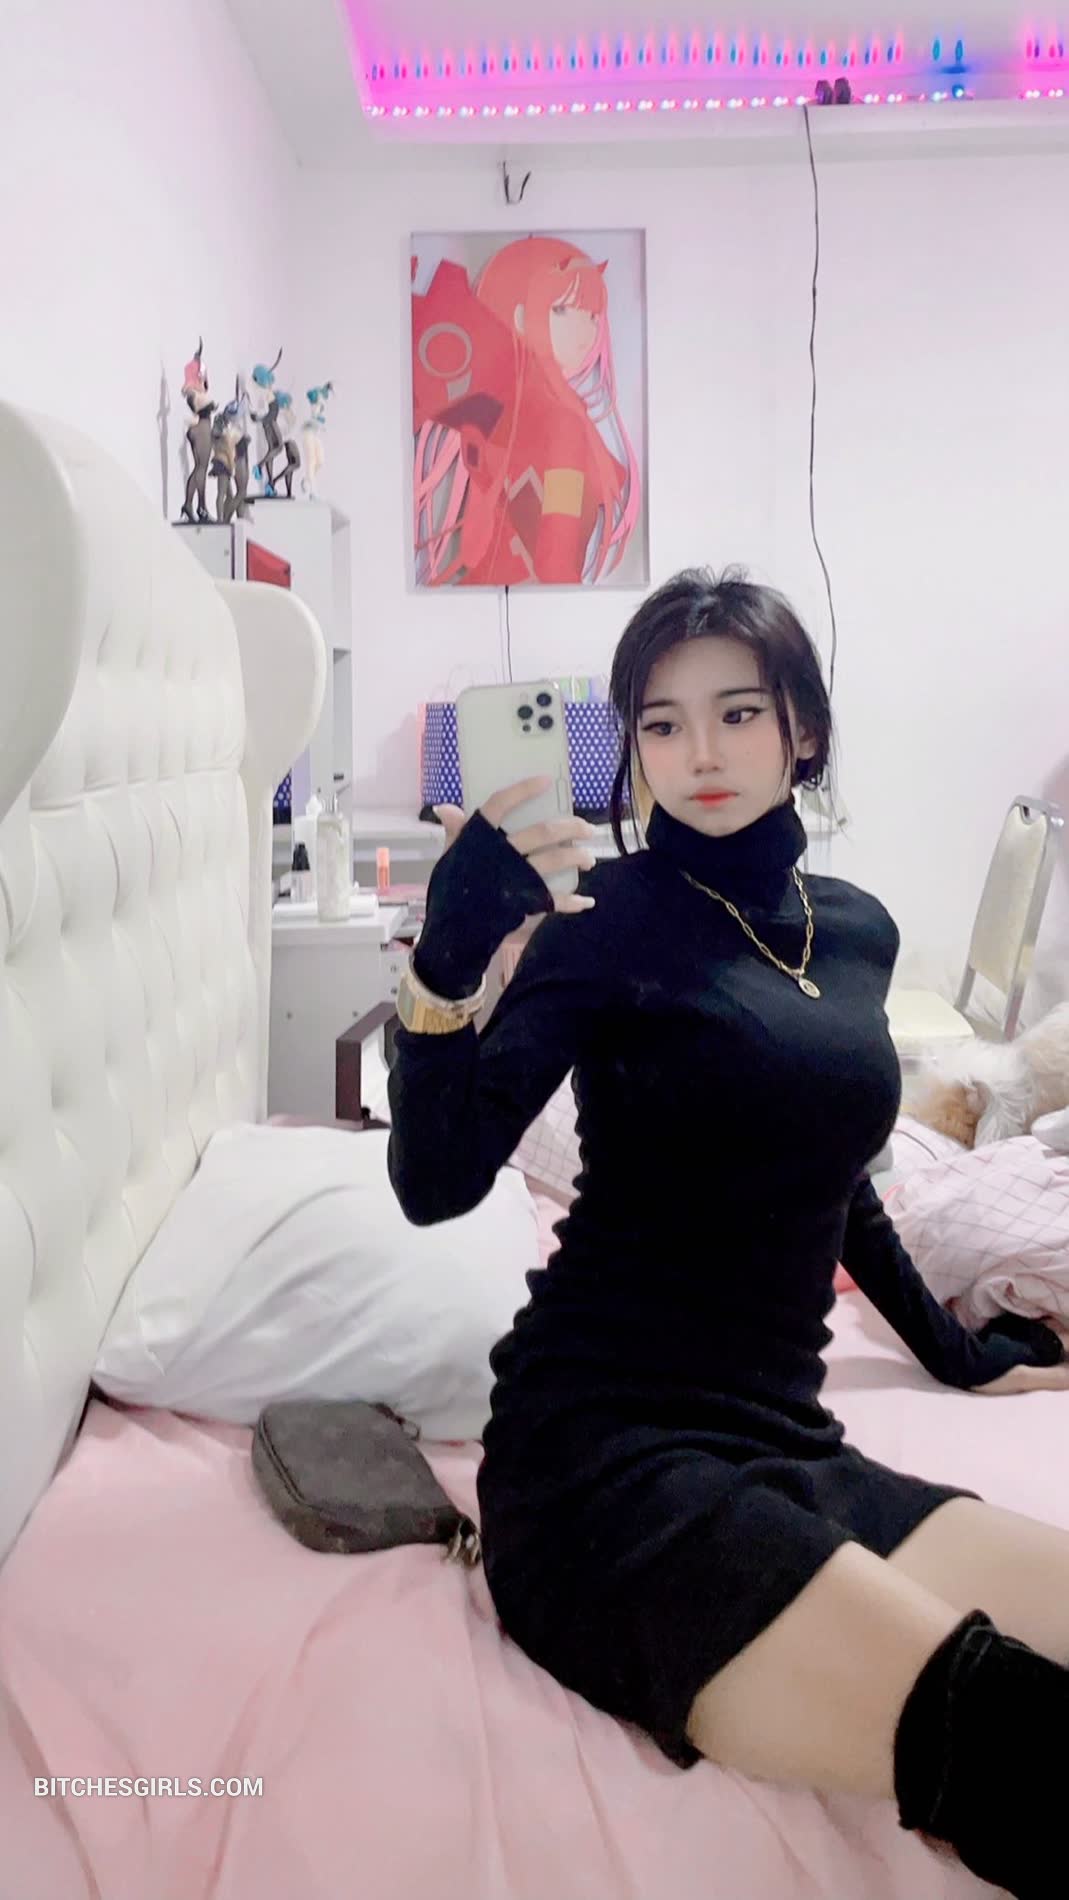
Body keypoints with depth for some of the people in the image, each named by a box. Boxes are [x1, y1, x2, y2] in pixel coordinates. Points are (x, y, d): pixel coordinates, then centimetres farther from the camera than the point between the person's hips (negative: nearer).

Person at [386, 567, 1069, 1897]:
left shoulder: (855, 929, 13)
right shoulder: (612, 916, -6)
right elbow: (434, 1183, -13)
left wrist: (955, 1352, 35)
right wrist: (449, 963, -28)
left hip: (784, 1438, 7)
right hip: (608, 1444, -6)